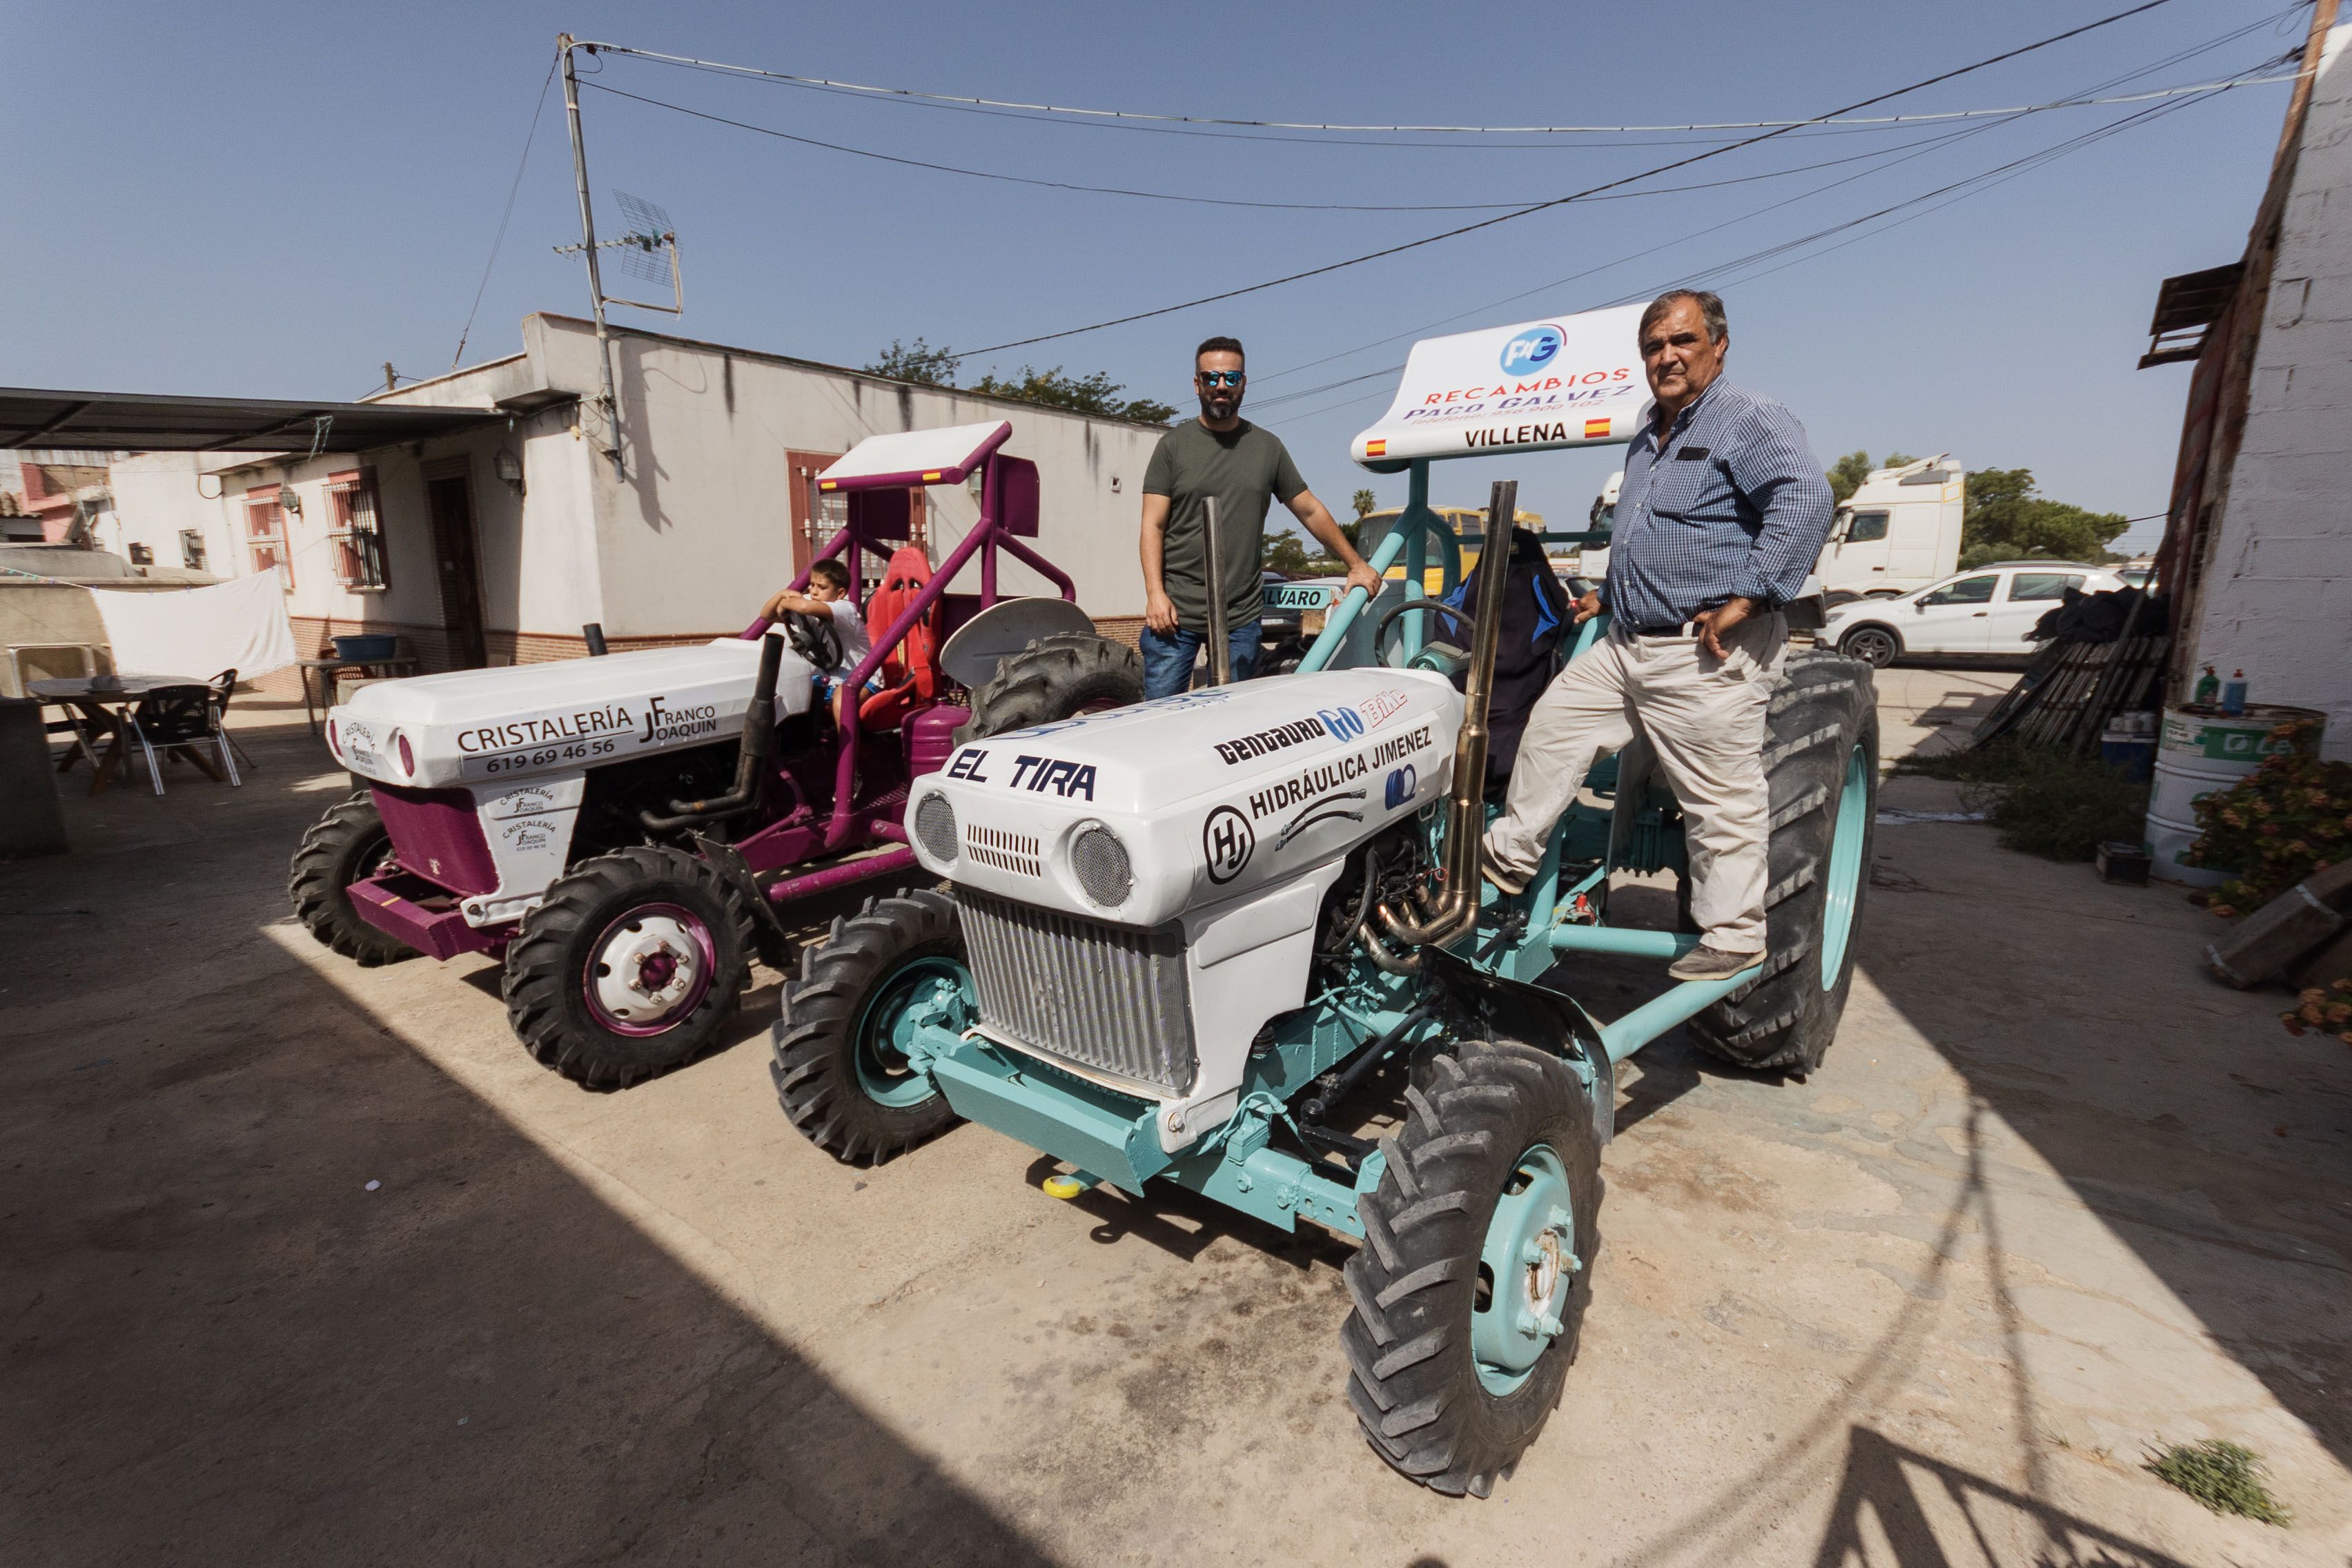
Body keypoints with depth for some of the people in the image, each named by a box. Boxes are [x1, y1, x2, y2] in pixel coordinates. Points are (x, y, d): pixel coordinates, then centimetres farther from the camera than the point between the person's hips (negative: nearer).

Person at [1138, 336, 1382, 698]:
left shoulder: (1268, 447, 12)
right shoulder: (1174, 445, 5)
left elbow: (1311, 511, 18)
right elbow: (1153, 526, 0)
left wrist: (1356, 564, 16)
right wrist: (1155, 594, -12)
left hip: (1241, 618, 2)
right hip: (1176, 613, -2)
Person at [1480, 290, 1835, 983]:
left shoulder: (1749, 420, -8)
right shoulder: (1647, 439, 20)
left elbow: (1805, 499, -23)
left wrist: (1745, 598, -26)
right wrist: (1609, 593, 26)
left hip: (1708, 655, -9)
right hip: (1626, 643, 9)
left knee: (1722, 799, -2)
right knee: (1552, 722, 8)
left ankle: (1734, 938, 11)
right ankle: (1506, 859, 19)